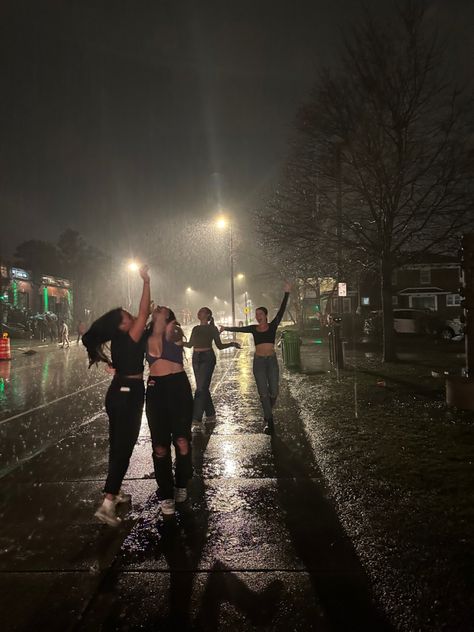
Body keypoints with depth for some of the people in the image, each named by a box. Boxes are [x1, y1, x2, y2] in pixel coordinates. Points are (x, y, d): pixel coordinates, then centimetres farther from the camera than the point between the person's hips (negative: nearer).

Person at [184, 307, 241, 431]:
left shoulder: (212, 329, 2)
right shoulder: (195, 328, 15)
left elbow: (219, 345, 4)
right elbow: (190, 344, 20)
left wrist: (232, 344, -9)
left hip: (207, 357, -5)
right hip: (196, 358, 6)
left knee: (201, 388, -12)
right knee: (202, 387, 9)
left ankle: (196, 419, -14)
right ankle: (210, 413, 24)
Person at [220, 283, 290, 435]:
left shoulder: (272, 326, 1)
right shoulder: (253, 328, 8)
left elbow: (281, 311, -6)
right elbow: (240, 329, 4)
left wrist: (286, 294, -12)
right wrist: (226, 328, -5)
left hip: (272, 361, 0)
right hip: (259, 361, 1)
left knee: (274, 391, 1)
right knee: (263, 392, -3)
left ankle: (268, 413, 30)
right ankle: (269, 422, 3)